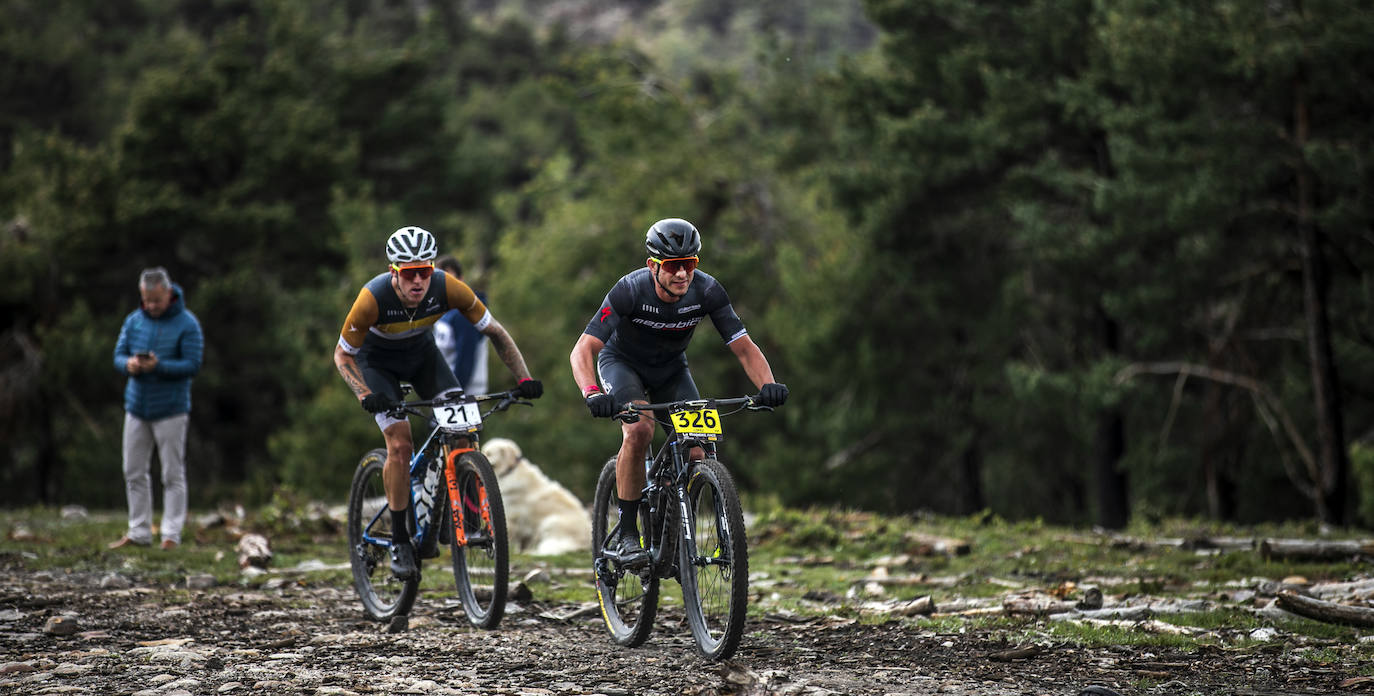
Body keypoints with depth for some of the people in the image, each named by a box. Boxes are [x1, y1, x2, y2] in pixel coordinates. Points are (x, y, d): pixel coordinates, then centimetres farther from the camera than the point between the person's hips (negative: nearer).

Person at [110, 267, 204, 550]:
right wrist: (128, 363, -15)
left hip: (171, 410, -5)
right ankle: (139, 532, 16)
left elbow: (192, 365, -12)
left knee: (172, 475, -1)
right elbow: (118, 354, 9)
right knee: (134, 473, 8)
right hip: (137, 407, 5)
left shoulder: (187, 324, -8)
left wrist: (158, 366, -26)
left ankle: (171, 535, 3)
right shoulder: (134, 320, 7)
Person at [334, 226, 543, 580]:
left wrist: (524, 378, -25)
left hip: (422, 353, 3)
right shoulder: (373, 298, -35)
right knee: (400, 443, -19)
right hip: (377, 361, -3)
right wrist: (366, 394, -37)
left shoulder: (448, 288, -30)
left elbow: (496, 332, -16)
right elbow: (342, 355, -21)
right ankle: (399, 541, -7)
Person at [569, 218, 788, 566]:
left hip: (671, 368, 3)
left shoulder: (706, 291, -25)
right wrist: (592, 394, -55)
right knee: (639, 430, -32)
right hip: (622, 362, -3)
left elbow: (744, 347, -22)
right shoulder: (630, 290, -33)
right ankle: (627, 535, -22)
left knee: (694, 452, -15)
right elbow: (583, 349, -37)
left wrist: (768, 385, -41)